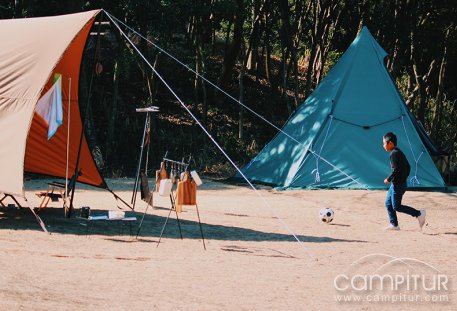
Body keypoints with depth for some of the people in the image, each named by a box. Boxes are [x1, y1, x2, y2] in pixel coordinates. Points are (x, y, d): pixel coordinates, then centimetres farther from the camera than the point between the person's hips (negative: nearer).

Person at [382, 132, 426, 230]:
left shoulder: (394, 154, -17)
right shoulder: (400, 152, 14)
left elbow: (395, 170, -25)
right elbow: (408, 167, 18)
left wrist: (388, 179, -14)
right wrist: (403, 178, 22)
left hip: (397, 185, -10)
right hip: (395, 184, 10)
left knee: (396, 206, -6)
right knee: (388, 203, 14)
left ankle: (419, 214, -6)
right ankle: (394, 224, 16)